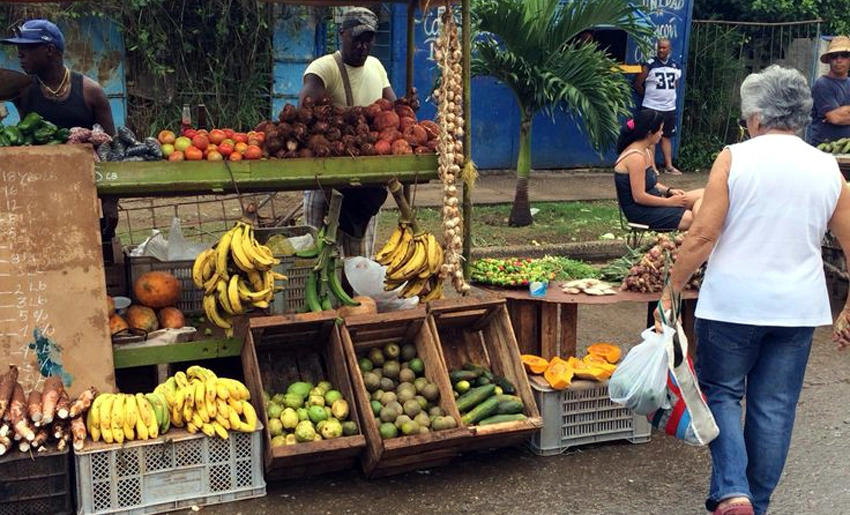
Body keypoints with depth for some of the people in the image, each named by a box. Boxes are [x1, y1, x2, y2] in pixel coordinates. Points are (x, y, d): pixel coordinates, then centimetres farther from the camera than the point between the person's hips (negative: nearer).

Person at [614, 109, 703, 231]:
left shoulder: (644, 152, 9)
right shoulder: (635, 157, -22)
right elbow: (639, 197, -24)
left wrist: (669, 190, 3)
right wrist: (670, 202, -15)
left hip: (650, 203, 10)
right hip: (641, 211, -10)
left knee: (702, 194, 0)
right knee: (690, 218, -19)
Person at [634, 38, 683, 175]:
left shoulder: (675, 66, 6)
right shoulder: (649, 65, -10)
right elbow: (638, 84, -5)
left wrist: (670, 96, 15)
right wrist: (648, 96, 4)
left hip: (669, 108, 5)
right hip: (652, 107, -5)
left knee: (667, 137, 10)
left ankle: (669, 166, 14)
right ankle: (652, 166, 1)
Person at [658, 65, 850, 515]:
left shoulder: (734, 158, -7)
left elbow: (703, 235, -12)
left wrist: (671, 290, -3)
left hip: (732, 303, -3)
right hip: (798, 309, 3)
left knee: (721, 392, 13)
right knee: (775, 407, 12)